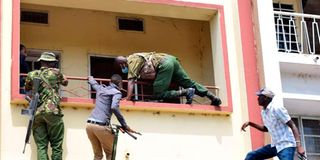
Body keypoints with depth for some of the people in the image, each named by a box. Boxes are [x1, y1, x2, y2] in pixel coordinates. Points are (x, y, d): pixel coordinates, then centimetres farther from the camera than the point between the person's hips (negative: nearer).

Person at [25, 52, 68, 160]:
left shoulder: (32, 75, 13)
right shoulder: (55, 72, 8)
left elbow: (27, 89, 29)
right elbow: (65, 82, 27)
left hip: (36, 113, 3)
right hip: (52, 111, -3)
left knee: (41, 146, 1)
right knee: (56, 146, 2)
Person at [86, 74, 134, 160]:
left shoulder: (101, 88, 21)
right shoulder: (117, 92, 2)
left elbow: (93, 83, 44)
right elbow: (114, 107, -17)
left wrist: (91, 78, 68)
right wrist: (124, 125, -14)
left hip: (89, 124, 6)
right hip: (101, 126, -6)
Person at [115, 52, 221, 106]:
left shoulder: (131, 62, -3)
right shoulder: (134, 57, 24)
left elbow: (131, 82, -15)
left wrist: (127, 100, -19)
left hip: (164, 65, -10)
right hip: (170, 59, 10)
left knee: (158, 94, -9)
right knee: (189, 83, 11)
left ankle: (186, 92, -16)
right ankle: (213, 97, 7)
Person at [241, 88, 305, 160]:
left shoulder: (277, 109, -15)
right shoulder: (263, 112, 10)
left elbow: (292, 126, -17)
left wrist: (299, 145, -28)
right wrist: (250, 123, 15)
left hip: (286, 145, -9)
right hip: (275, 146, 9)